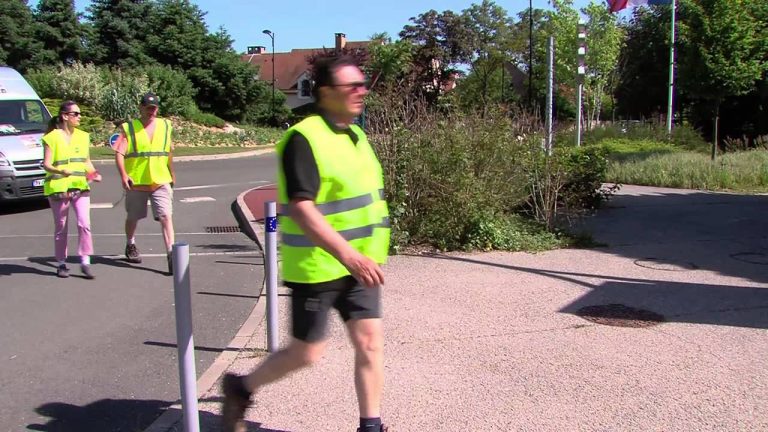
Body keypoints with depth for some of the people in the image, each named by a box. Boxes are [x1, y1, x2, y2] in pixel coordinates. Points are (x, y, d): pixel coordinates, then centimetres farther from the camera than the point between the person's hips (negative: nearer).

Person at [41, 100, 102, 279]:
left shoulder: (83, 136, 12)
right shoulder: (52, 137, -4)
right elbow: (46, 164, -9)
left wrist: (94, 174, 1)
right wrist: (61, 171, -28)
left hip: (81, 187, 4)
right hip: (58, 188, -3)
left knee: (84, 224, -9)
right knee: (61, 228, 6)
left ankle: (85, 262, -3)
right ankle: (61, 264, 18)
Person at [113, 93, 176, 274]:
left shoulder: (165, 126, 8)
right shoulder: (128, 128, -2)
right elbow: (119, 153, -9)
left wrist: (172, 174, 26)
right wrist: (123, 174, -23)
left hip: (161, 181, 1)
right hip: (136, 181, -1)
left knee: (166, 216, -13)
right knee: (133, 217, 16)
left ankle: (171, 254, -15)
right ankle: (130, 246, 42)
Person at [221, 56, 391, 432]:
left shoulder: (355, 135, 10)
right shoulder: (304, 138, -17)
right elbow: (301, 208, -26)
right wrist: (346, 253, -33)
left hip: (357, 264, 7)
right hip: (317, 267, -7)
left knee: (370, 342, 5)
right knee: (307, 352, 5)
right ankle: (240, 388, 30)